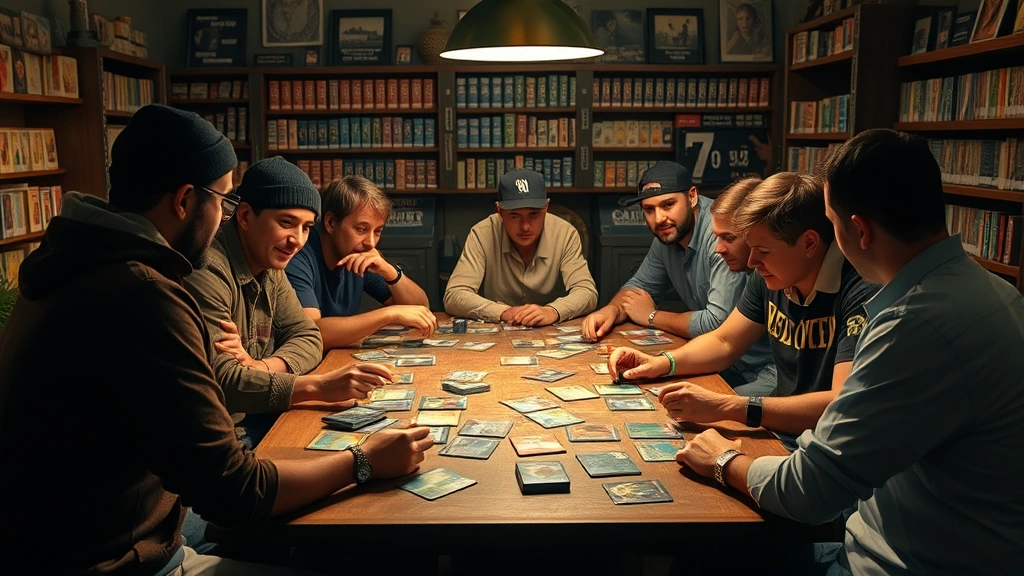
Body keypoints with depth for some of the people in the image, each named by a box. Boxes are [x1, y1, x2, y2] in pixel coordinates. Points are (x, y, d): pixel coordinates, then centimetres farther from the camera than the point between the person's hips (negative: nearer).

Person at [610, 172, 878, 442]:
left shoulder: (861, 291, -23)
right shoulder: (769, 278, 2)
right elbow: (723, 342, 15)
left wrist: (728, 407, -34)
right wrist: (662, 362, -3)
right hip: (781, 433, 7)